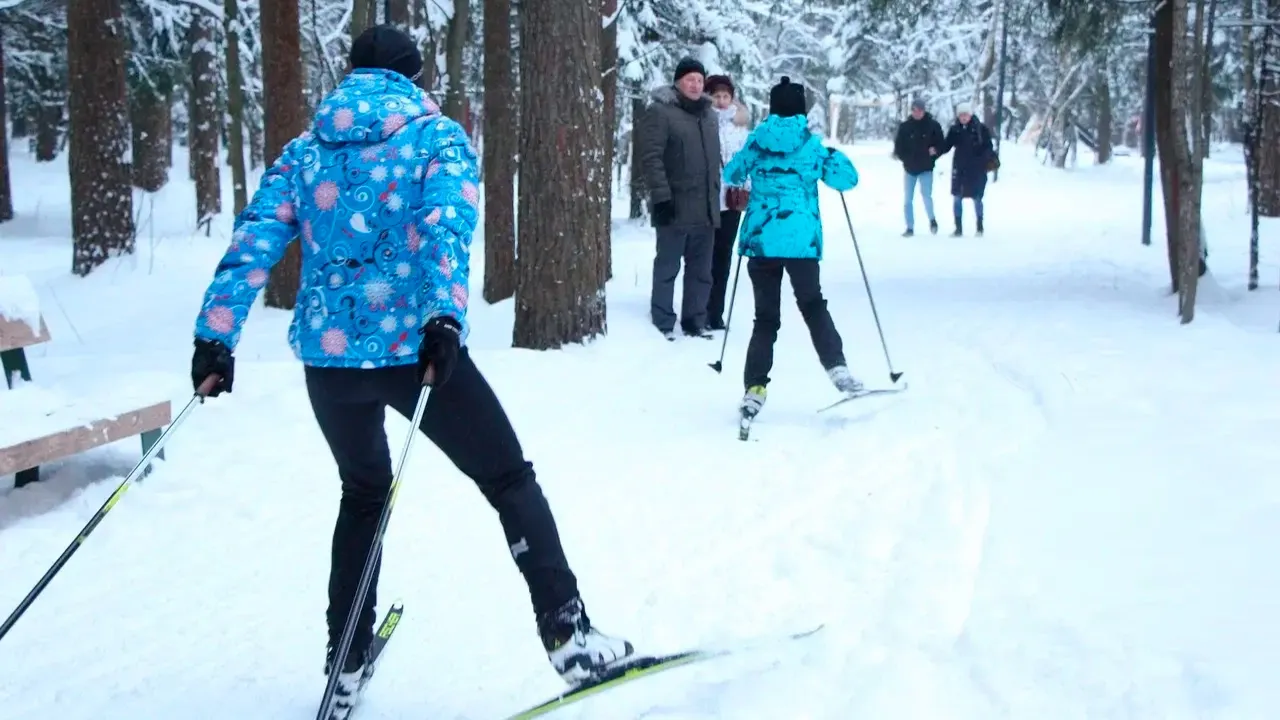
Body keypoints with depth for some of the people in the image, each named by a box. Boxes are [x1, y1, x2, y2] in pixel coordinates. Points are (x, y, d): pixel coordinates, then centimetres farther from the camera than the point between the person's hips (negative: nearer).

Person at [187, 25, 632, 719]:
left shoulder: (305, 149, 12)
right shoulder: (438, 137, 1)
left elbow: (254, 241, 3)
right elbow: (446, 227, -18)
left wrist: (216, 333, 0)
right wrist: (445, 316, -30)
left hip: (328, 354, 4)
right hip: (415, 348, -4)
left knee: (363, 492, 26)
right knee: (510, 481, 11)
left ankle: (346, 663, 26)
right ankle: (569, 636, 4)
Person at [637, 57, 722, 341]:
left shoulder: (710, 115, 17)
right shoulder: (660, 112, -5)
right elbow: (651, 157, -12)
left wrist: (716, 195, 21)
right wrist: (661, 196, -18)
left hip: (706, 209, 7)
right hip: (675, 208, -6)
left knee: (701, 270, 10)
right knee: (667, 268, 0)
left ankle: (695, 322, 19)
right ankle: (663, 324, 6)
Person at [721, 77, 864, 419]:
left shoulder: (756, 141, 5)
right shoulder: (812, 145, -1)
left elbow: (732, 175, 18)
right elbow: (847, 178, 1)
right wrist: (836, 156, 20)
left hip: (760, 240, 1)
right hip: (801, 240, -1)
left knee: (766, 317, 9)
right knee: (813, 306, 17)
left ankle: (754, 389, 1)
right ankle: (836, 368, 2)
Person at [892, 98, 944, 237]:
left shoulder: (933, 125, -2)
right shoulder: (904, 126, 0)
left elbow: (941, 144, 4)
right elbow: (898, 145, 4)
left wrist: (934, 151, -14)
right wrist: (904, 158, -8)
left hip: (926, 168, -2)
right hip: (909, 168, 2)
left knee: (926, 195, -18)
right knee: (907, 199, 4)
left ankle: (932, 219, 5)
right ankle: (910, 228, 13)